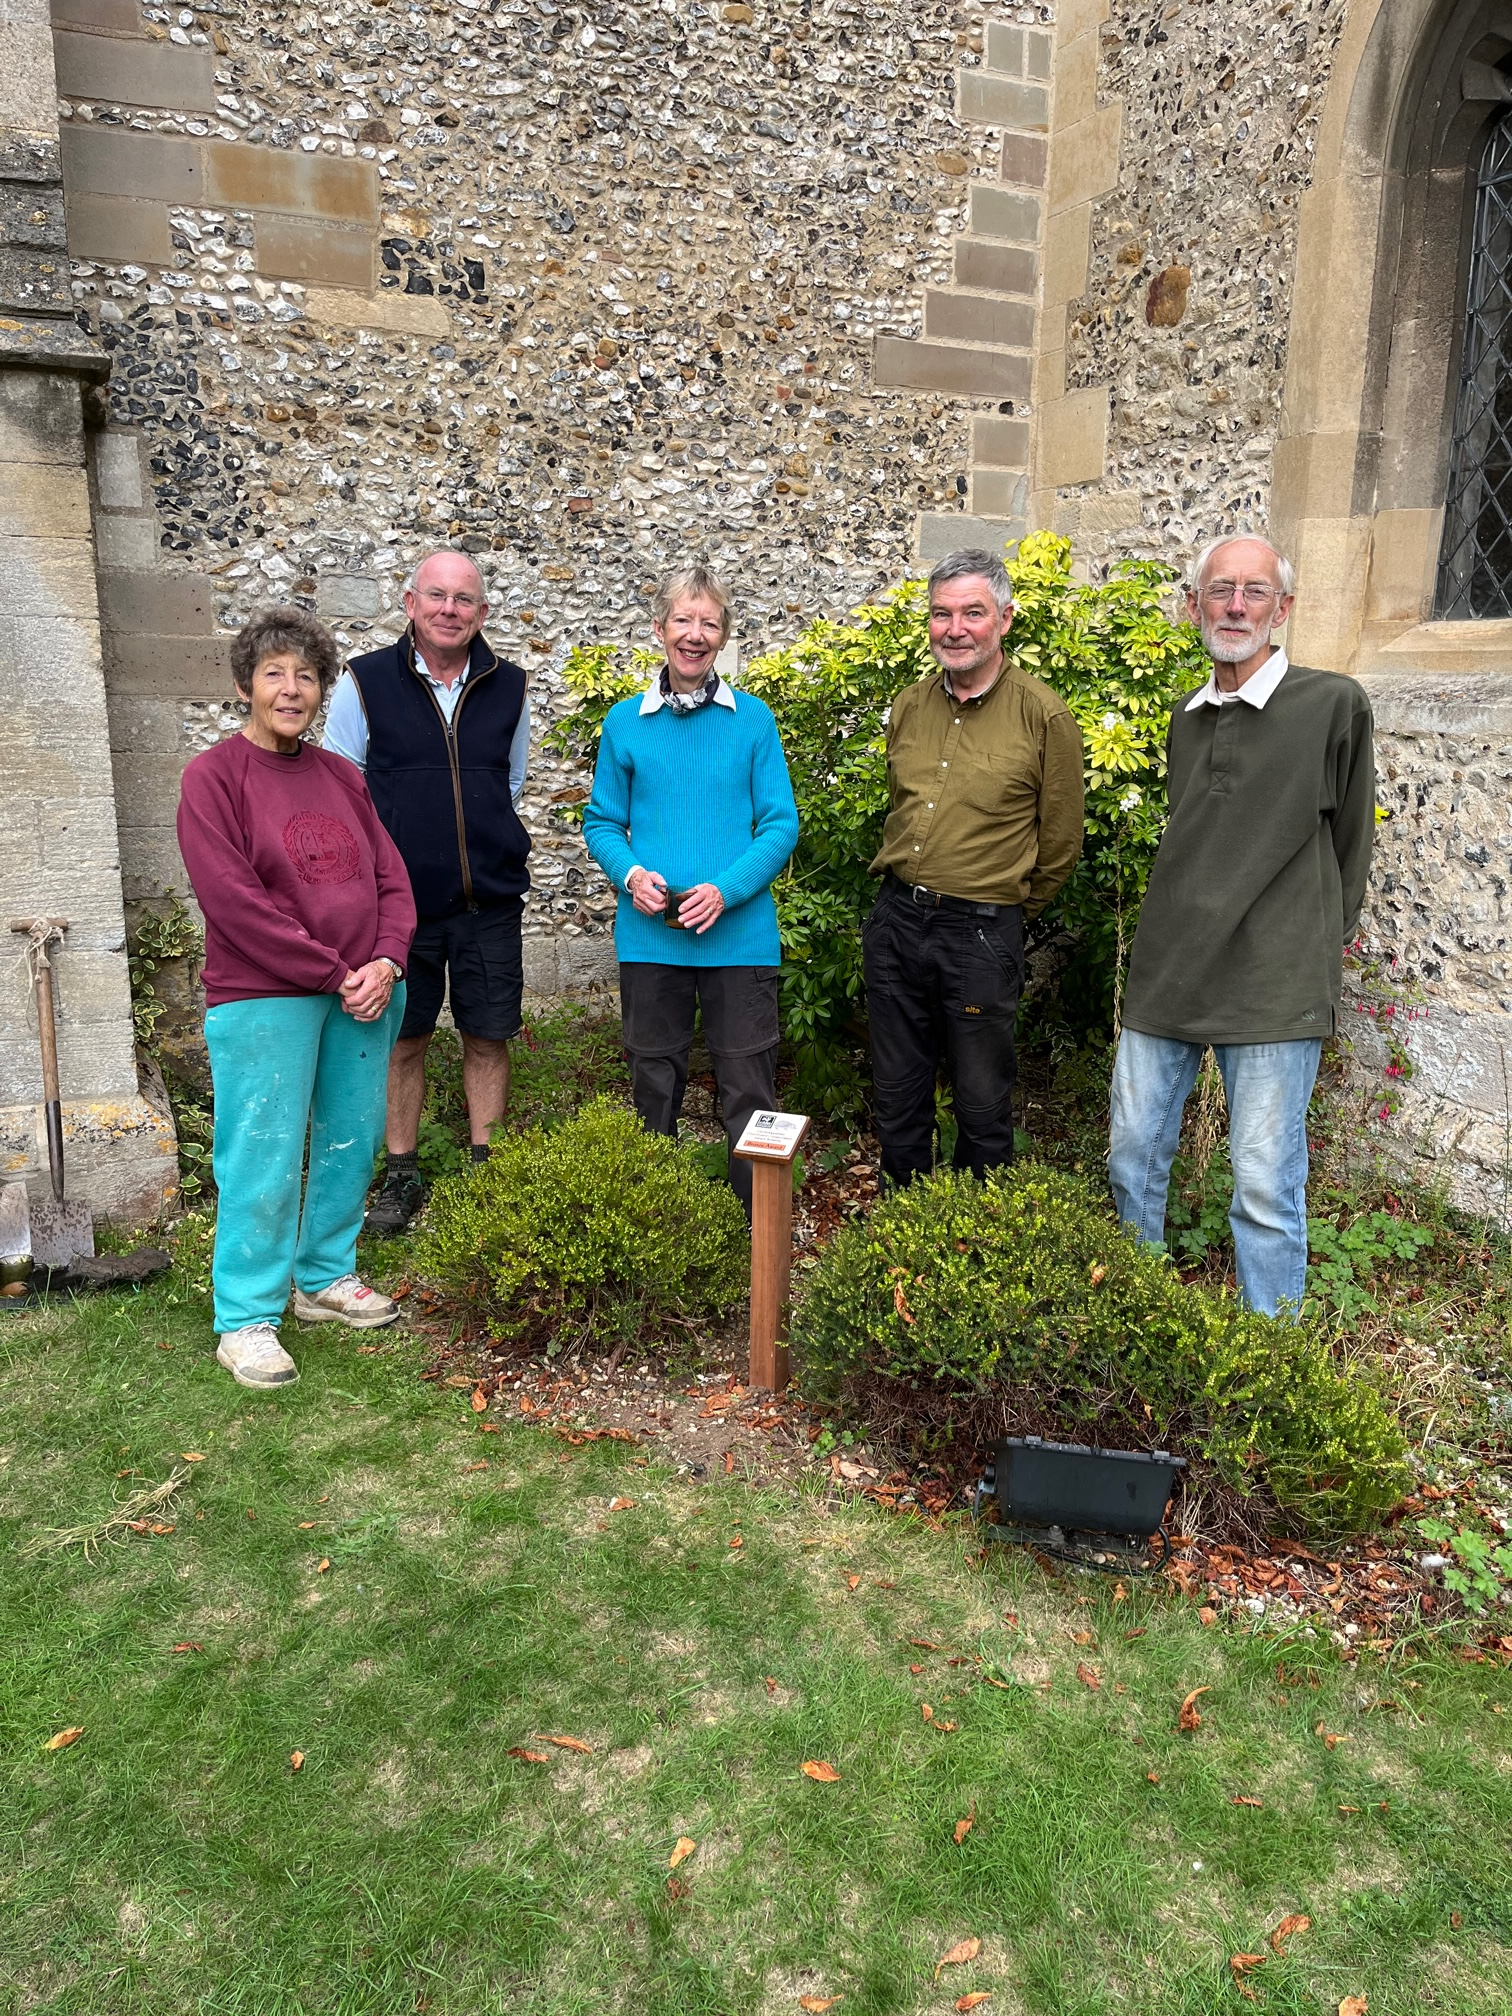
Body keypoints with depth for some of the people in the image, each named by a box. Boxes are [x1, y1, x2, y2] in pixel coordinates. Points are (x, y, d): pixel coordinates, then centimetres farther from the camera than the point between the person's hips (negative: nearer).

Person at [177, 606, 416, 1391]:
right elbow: (234, 900, -14)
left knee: (351, 1142, 12)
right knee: (264, 1158, -1)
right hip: (264, 1000, -5)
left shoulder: (340, 776, 13)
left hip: (363, 992, 6)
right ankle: (246, 1319, 12)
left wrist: (385, 961, -7)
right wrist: (333, 976, -14)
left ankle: (326, 1277, 30)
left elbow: (390, 876, 10)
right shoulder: (213, 777, -5)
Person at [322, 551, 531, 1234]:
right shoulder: (365, 682, -3)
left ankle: (484, 1169, 22)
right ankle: (402, 1176, 22)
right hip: (399, 896, -2)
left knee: (488, 1037, 7)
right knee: (403, 1040, 8)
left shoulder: (507, 687, 4)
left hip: (490, 901, 2)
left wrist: (494, 848, 13)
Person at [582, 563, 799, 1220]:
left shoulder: (753, 719, 2)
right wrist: (631, 874, -11)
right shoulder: (626, 722, 5)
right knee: (653, 1085, 12)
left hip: (739, 936, -1)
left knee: (748, 1090, 3)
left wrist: (725, 889, -15)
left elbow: (780, 825, -1)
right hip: (649, 937, 1)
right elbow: (602, 823, 9)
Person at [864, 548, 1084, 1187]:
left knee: (982, 1108, 8)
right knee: (897, 1098, 15)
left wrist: (1002, 912, 8)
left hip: (980, 934, -4)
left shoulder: (1044, 716, -8)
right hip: (895, 920, 5)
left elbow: (1060, 843, -1)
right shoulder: (908, 707, 7)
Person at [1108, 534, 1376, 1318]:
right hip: (1165, 977, 6)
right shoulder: (1186, 718, 13)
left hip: (1272, 988, -5)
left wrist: (1320, 950, 10)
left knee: (1265, 1186, -2)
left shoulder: (1333, 704, -3)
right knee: (1132, 1158, 12)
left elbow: (1350, 843, 4)